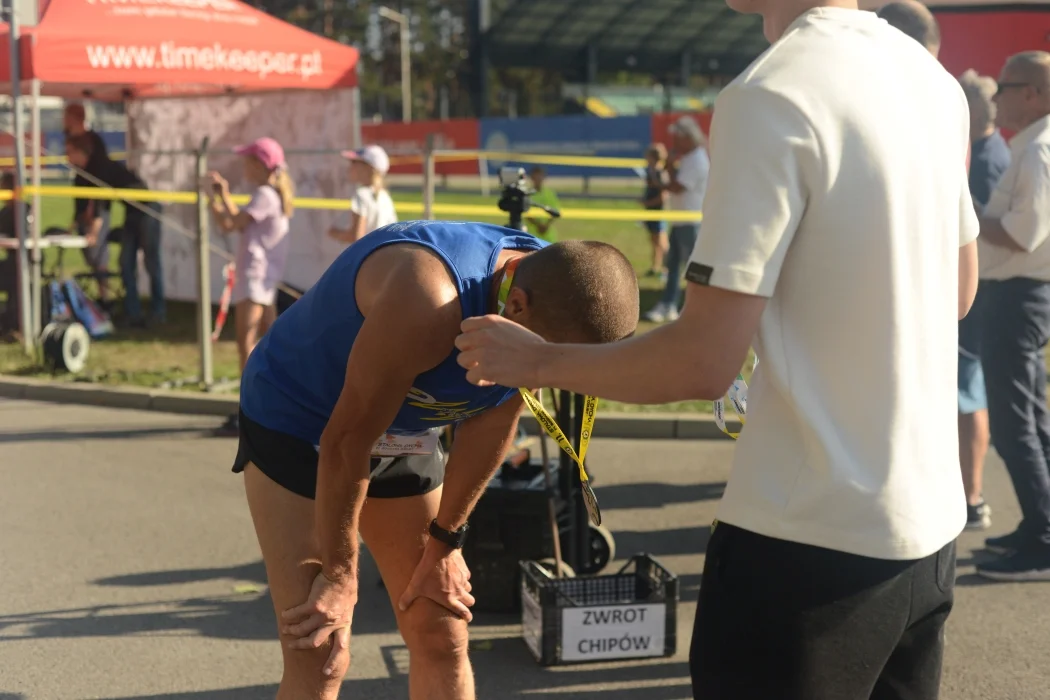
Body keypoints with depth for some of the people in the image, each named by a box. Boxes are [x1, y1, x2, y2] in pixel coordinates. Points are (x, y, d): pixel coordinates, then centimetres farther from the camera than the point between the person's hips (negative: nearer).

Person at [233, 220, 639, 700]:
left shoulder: (552, 295, -16)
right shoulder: (428, 303, -39)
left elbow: (491, 424, 0)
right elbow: (346, 440, -28)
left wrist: (444, 542, 6)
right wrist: (339, 576, -16)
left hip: (402, 434, 7)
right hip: (294, 420, -6)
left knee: (443, 638, 6)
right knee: (319, 658, -12)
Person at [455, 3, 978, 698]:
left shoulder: (771, 98, -18)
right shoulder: (934, 79, 6)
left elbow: (702, 363, -19)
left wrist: (537, 363, -4)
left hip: (812, 542, -8)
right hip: (929, 523, 8)